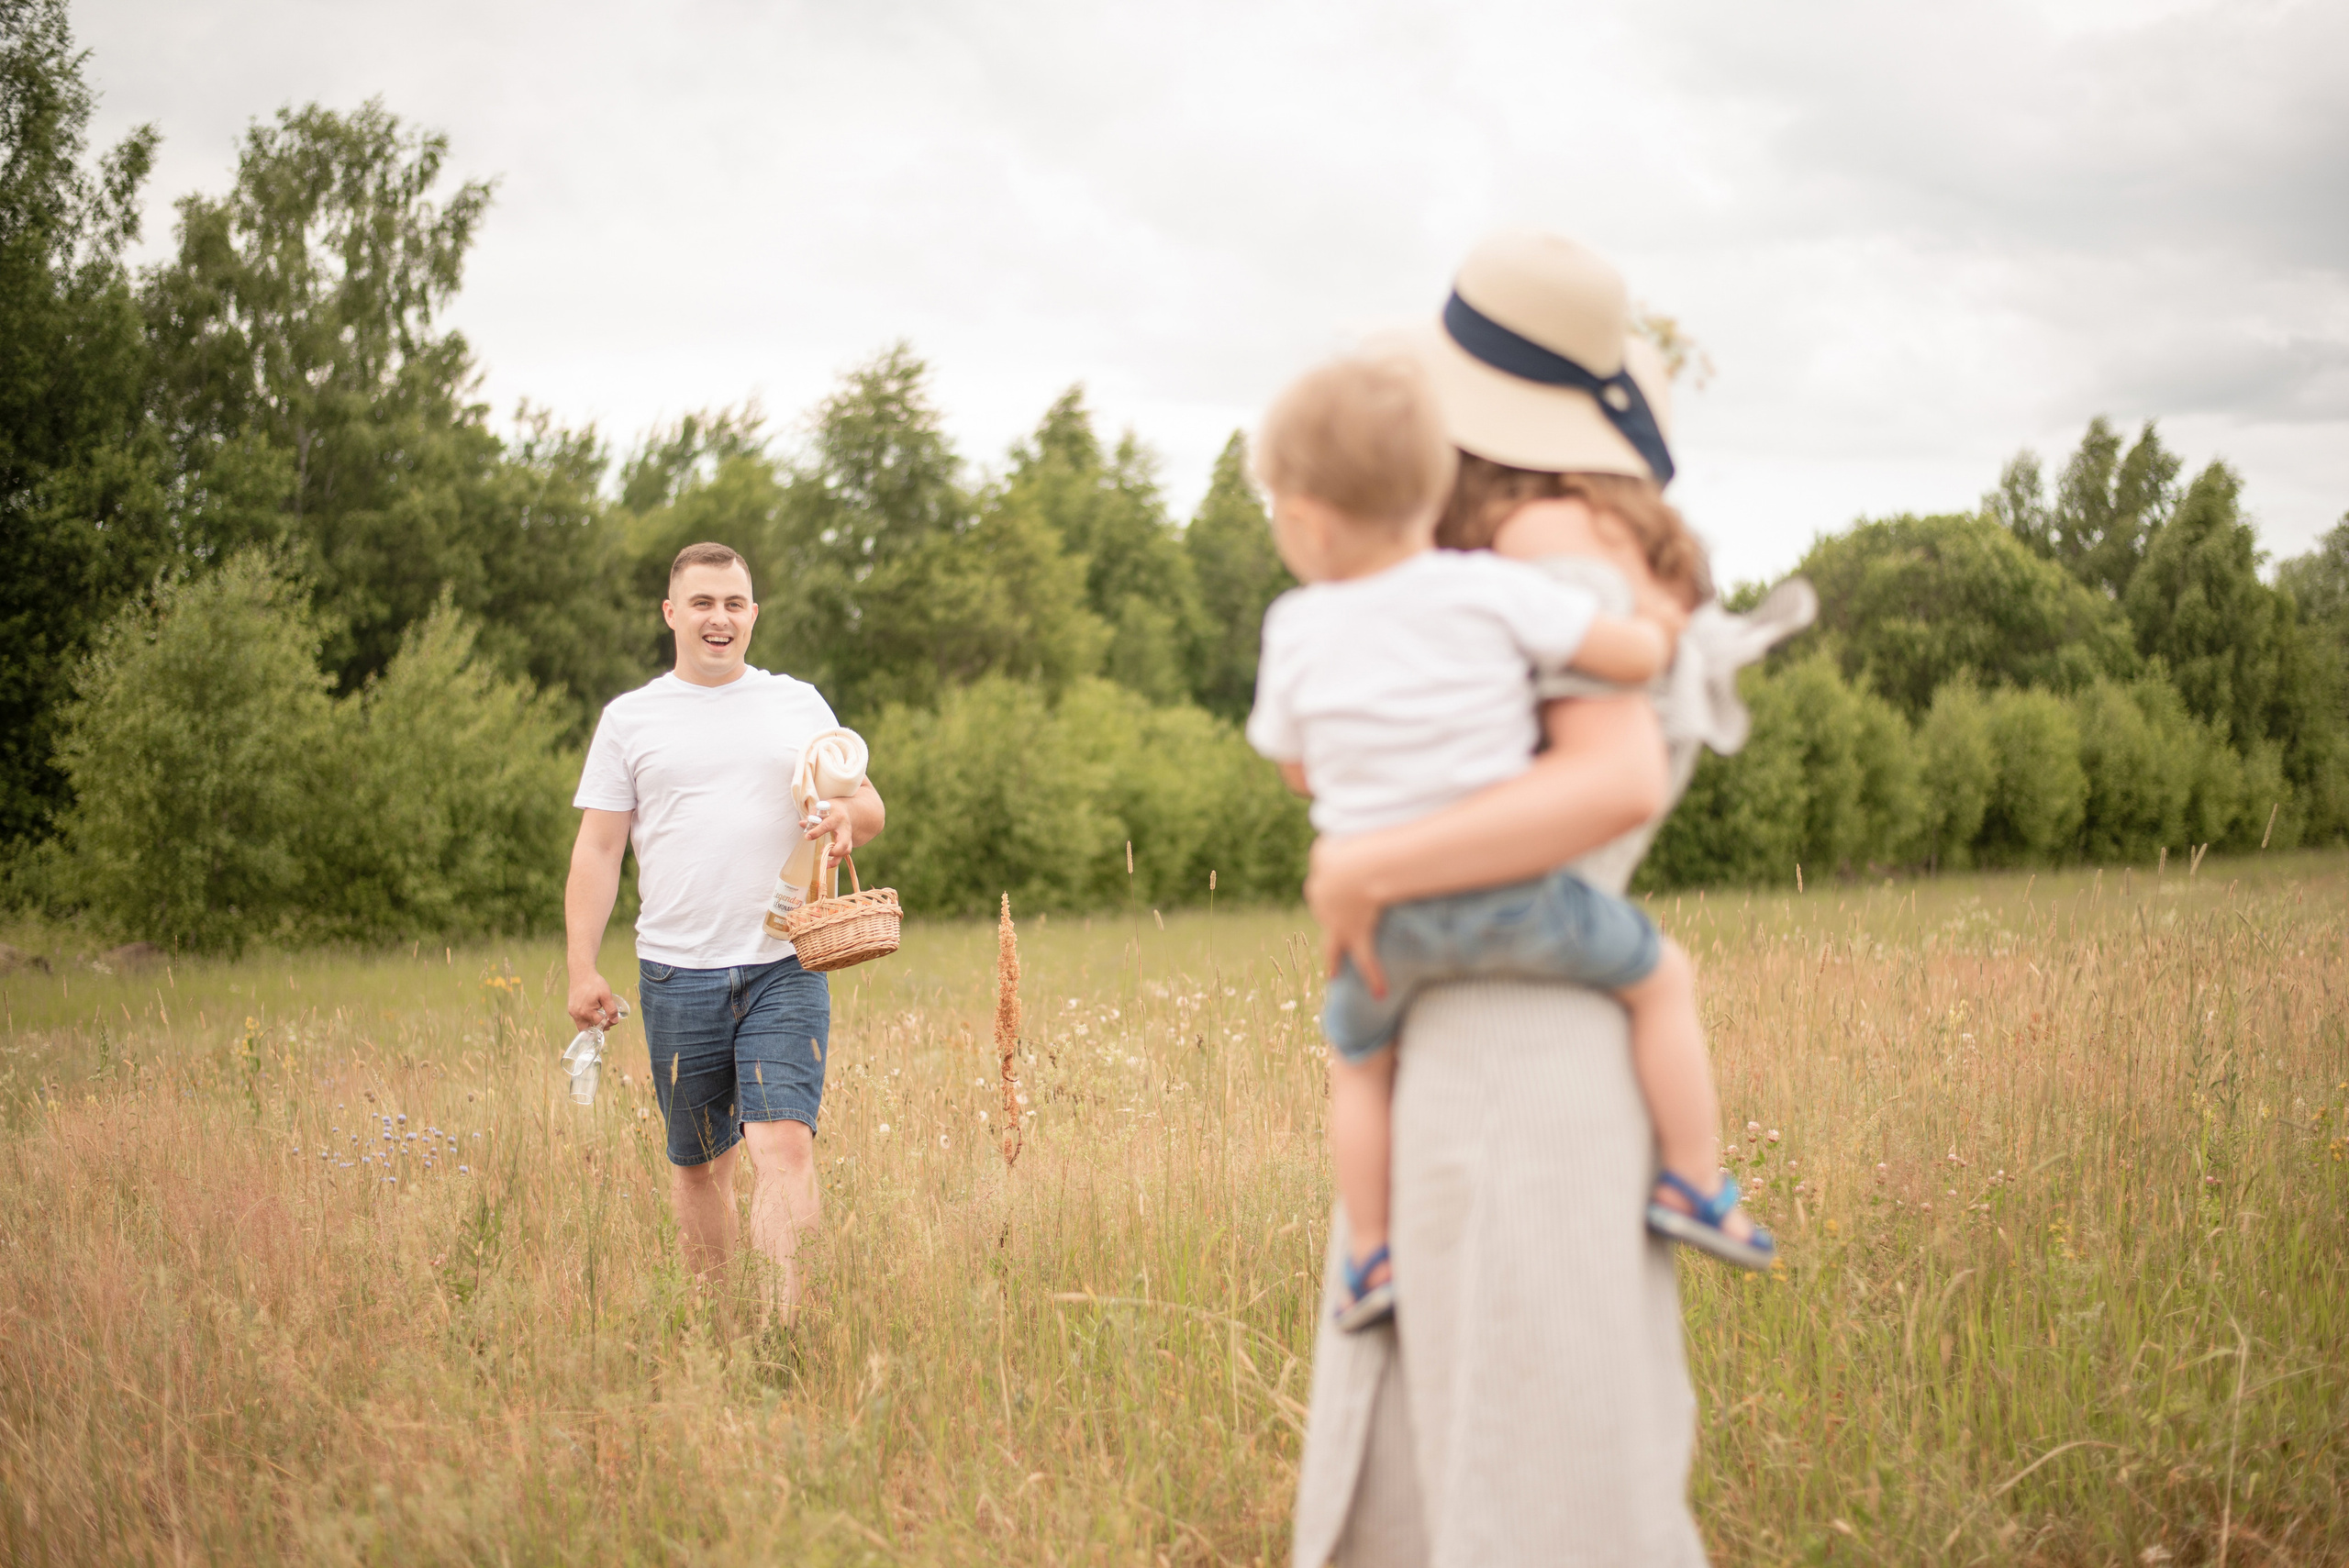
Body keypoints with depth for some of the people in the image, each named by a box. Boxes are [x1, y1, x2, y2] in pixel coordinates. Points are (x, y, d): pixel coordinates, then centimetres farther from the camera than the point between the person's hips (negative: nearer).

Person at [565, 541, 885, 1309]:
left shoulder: (799, 704, 12)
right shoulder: (630, 718, 8)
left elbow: (869, 806, 14)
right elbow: (597, 850, 7)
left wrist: (847, 816, -11)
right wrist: (583, 970, -1)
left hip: (784, 966, 0)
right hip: (678, 973, 1)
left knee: (784, 1143, -15)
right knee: (696, 1160, 9)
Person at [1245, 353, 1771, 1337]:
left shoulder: (1299, 634, -1)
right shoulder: (1492, 590, -9)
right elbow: (1633, 655, -9)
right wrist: (1662, 622, 13)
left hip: (1386, 913, 2)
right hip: (1510, 894, -2)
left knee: (1357, 1057, 28)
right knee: (1660, 975, 19)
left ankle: (1372, 1259, 25)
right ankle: (1696, 1186, 15)